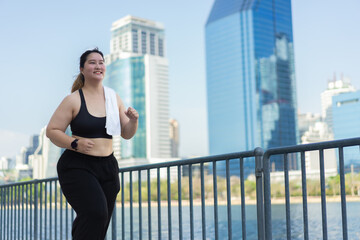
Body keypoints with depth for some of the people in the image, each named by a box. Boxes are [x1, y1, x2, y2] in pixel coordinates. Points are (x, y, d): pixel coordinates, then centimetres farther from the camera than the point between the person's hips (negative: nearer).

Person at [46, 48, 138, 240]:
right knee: (95, 214, -25)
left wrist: (133, 121, -8)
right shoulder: (74, 100, -3)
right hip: (77, 167, -5)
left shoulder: (114, 98, 10)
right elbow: (52, 131, -4)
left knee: (101, 225, 7)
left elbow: (126, 134, 13)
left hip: (107, 166, 5)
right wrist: (75, 143, -19)